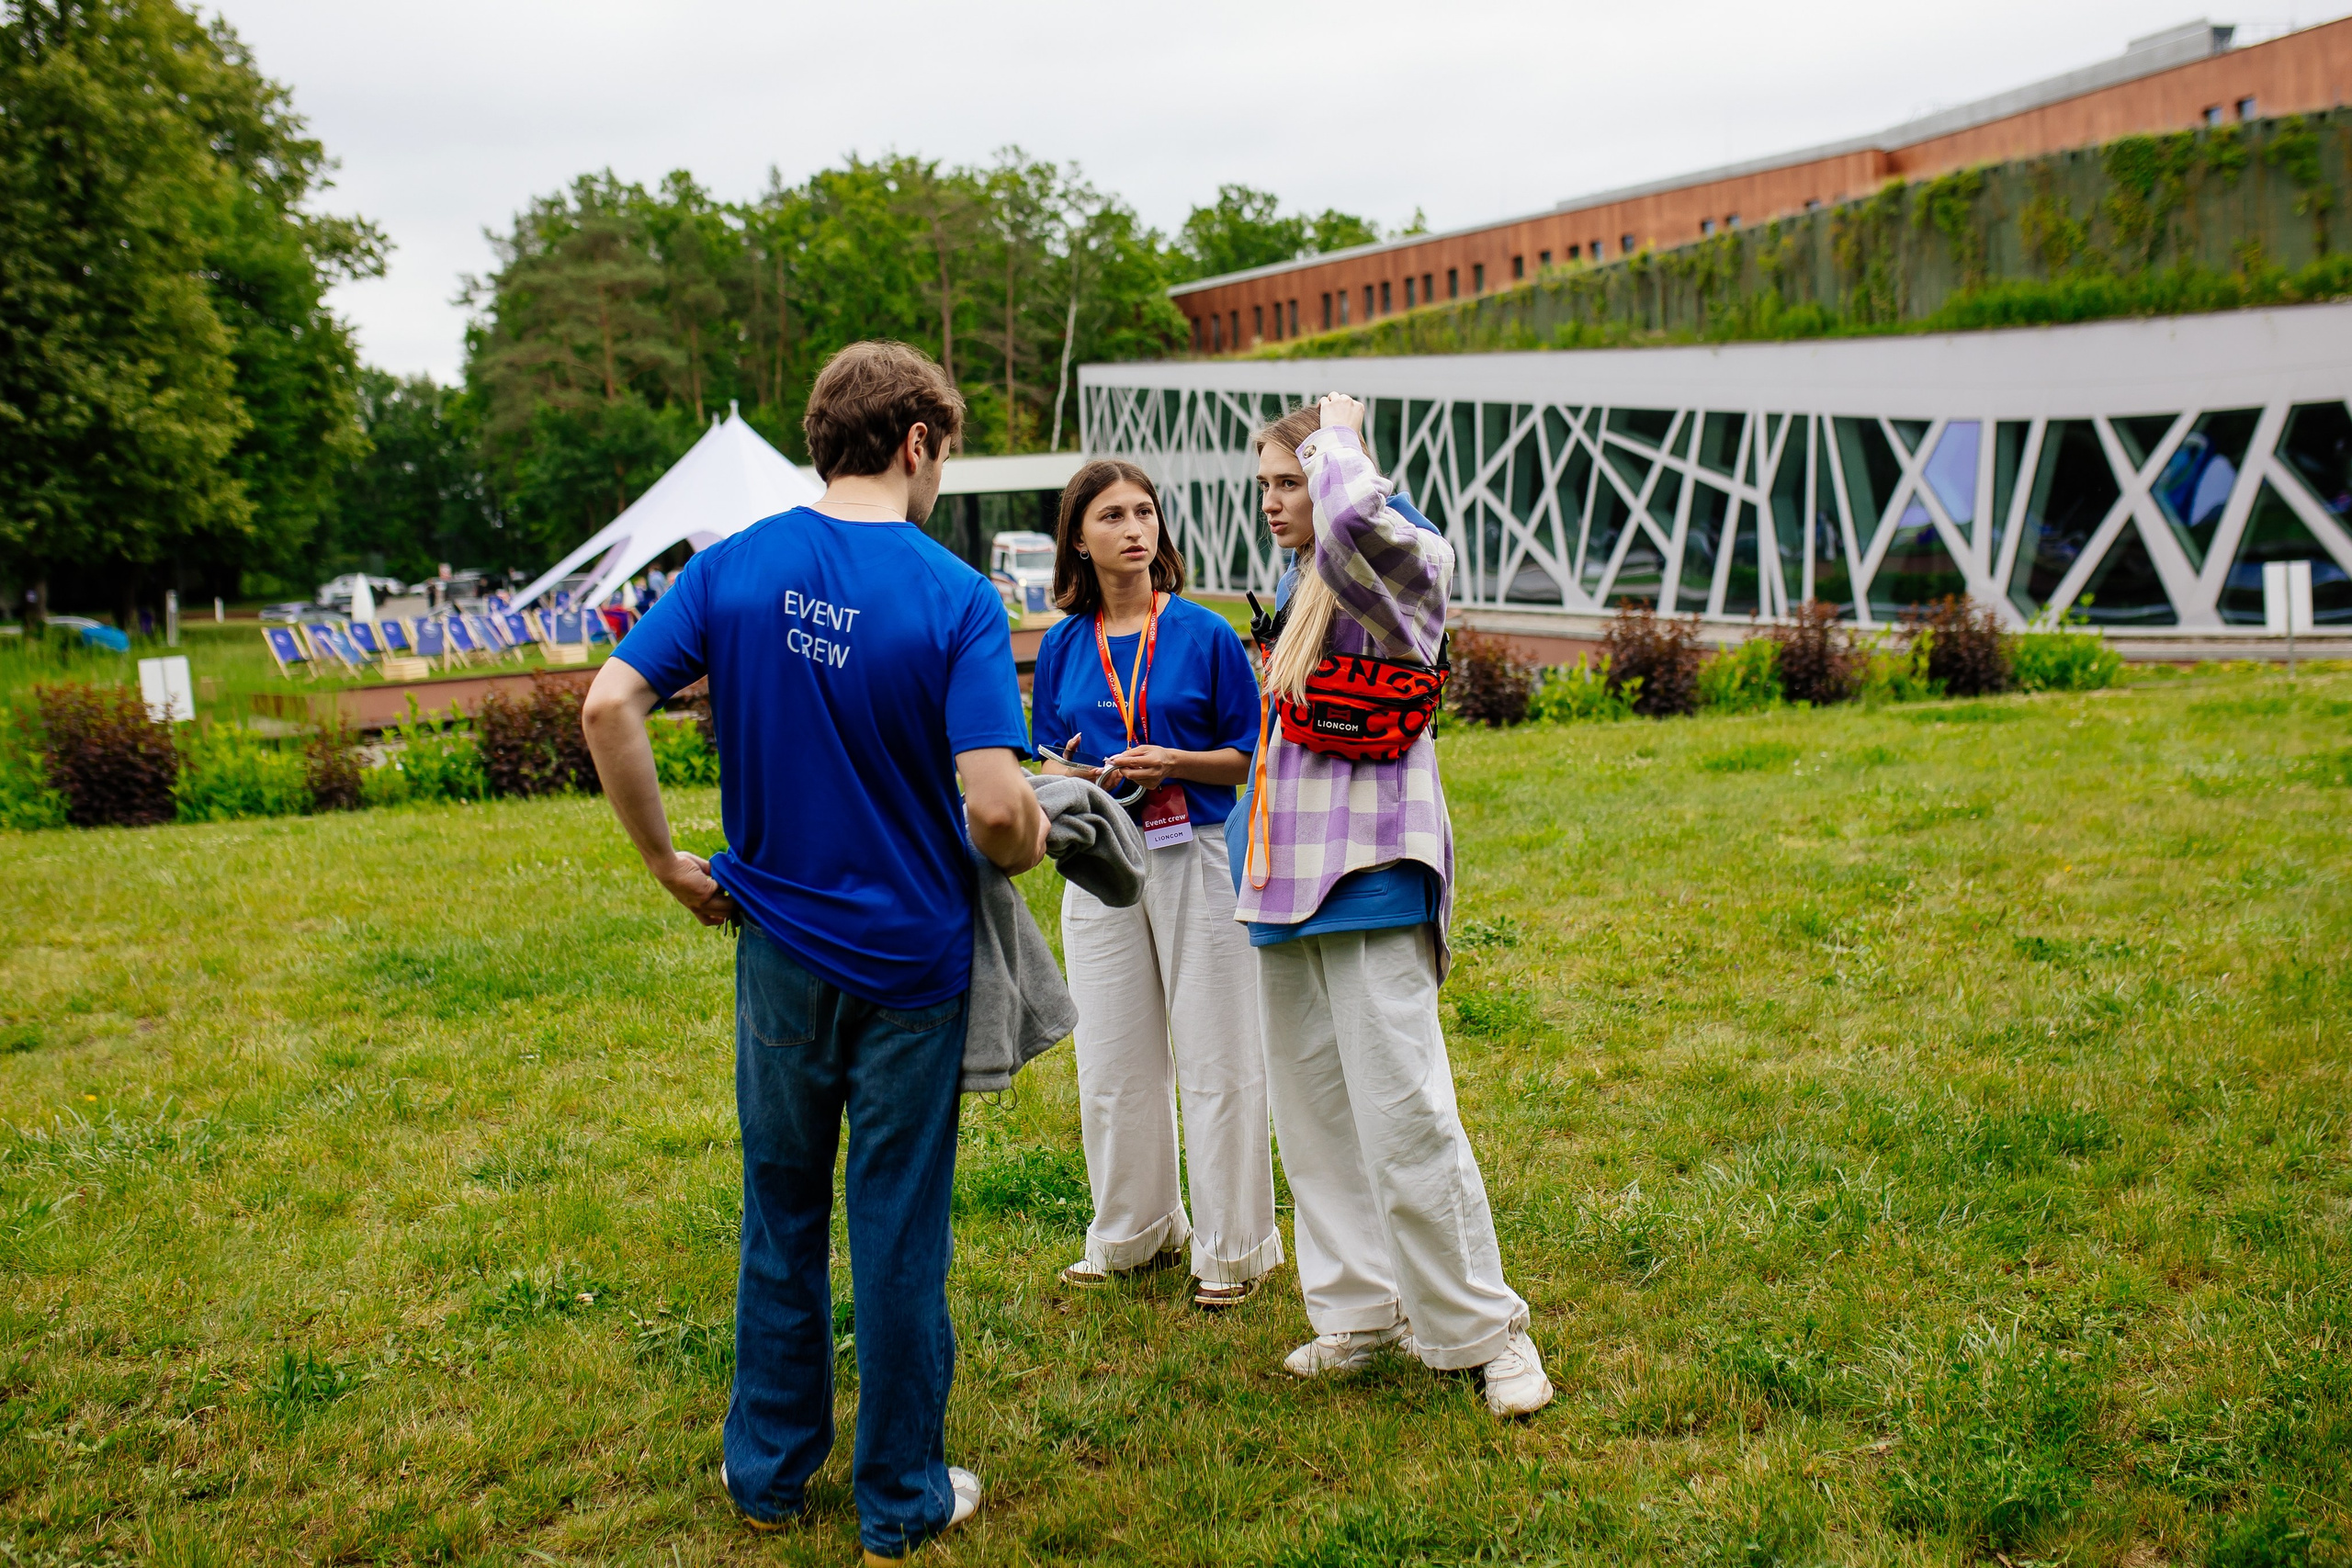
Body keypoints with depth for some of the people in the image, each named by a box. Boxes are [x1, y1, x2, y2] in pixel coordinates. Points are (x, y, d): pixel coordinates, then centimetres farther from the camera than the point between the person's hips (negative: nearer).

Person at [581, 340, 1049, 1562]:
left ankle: (768, 1468, 32)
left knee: (781, 1209, 18)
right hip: (910, 955, -3)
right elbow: (995, 805, -22)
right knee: (899, 1226, 9)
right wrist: (1020, 854, 1)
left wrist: (669, 865, 0)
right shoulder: (957, 599, -14)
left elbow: (610, 704, -11)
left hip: (778, 945, 3)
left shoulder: (732, 568, -4)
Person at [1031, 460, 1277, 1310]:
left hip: (1198, 856, -3)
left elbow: (1251, 755, 0)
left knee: (1216, 1060, 1)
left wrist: (1173, 762, -17)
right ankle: (1135, 1231, 29)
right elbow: (1047, 760, 14)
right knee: (1112, 1062, 11)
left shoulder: (1204, 633, -3)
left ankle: (1232, 1246, 15)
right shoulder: (1062, 646, 7)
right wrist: (1075, 776, -8)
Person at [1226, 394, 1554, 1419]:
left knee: (1405, 1118, -9)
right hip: (1285, 876, 9)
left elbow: (1354, 512, -33)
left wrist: (1339, 432, -12)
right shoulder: (1298, 587, 17)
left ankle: (1482, 1329, 4)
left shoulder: (1401, 565, -7)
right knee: (1310, 1114, 11)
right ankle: (1360, 1312, 22)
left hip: (1370, 874, -8)